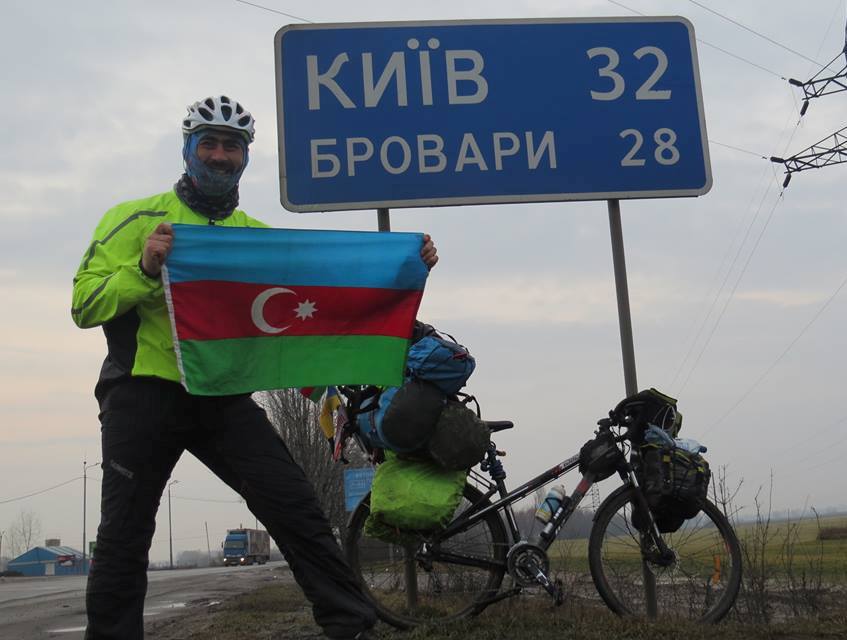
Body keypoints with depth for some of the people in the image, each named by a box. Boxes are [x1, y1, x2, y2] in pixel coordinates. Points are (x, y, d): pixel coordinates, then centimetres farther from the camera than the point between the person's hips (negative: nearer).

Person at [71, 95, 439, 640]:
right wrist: (145, 270, -22)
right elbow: (86, 305, -4)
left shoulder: (256, 234, 14)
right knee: (125, 537, 0)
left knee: (295, 507, -8)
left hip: (223, 396, 2)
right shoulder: (138, 218, 3)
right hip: (145, 391, -2)